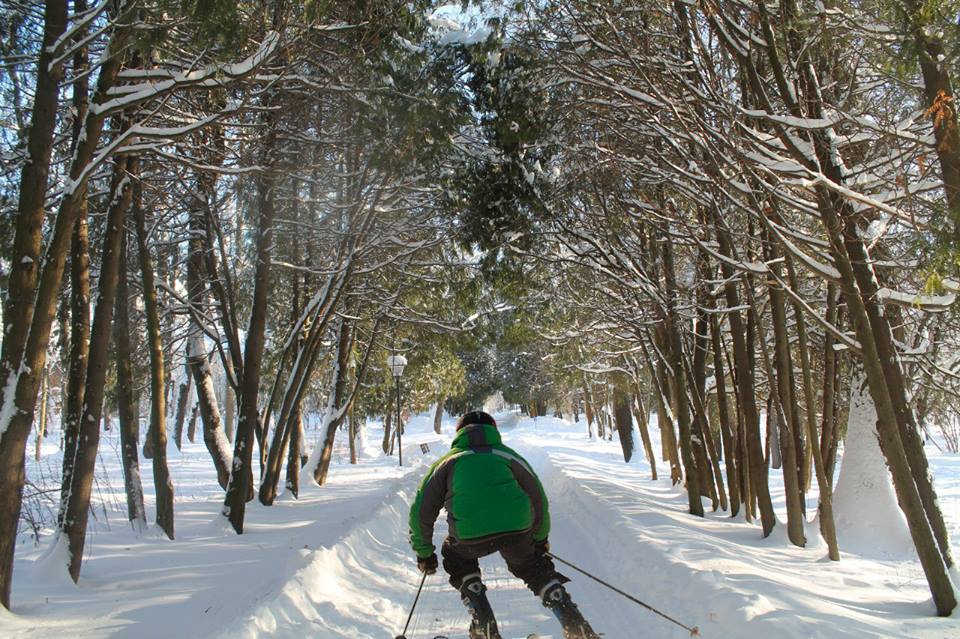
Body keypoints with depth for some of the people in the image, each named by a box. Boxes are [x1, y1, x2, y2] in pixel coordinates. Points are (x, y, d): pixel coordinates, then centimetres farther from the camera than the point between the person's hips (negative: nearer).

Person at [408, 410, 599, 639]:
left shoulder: (449, 461, 25)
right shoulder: (507, 455, 29)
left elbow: (421, 510, 25)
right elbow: (538, 498, 32)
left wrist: (424, 553, 37)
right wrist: (540, 538, 47)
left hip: (470, 534, -2)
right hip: (518, 527, 2)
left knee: (457, 558, 32)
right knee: (532, 566, 31)